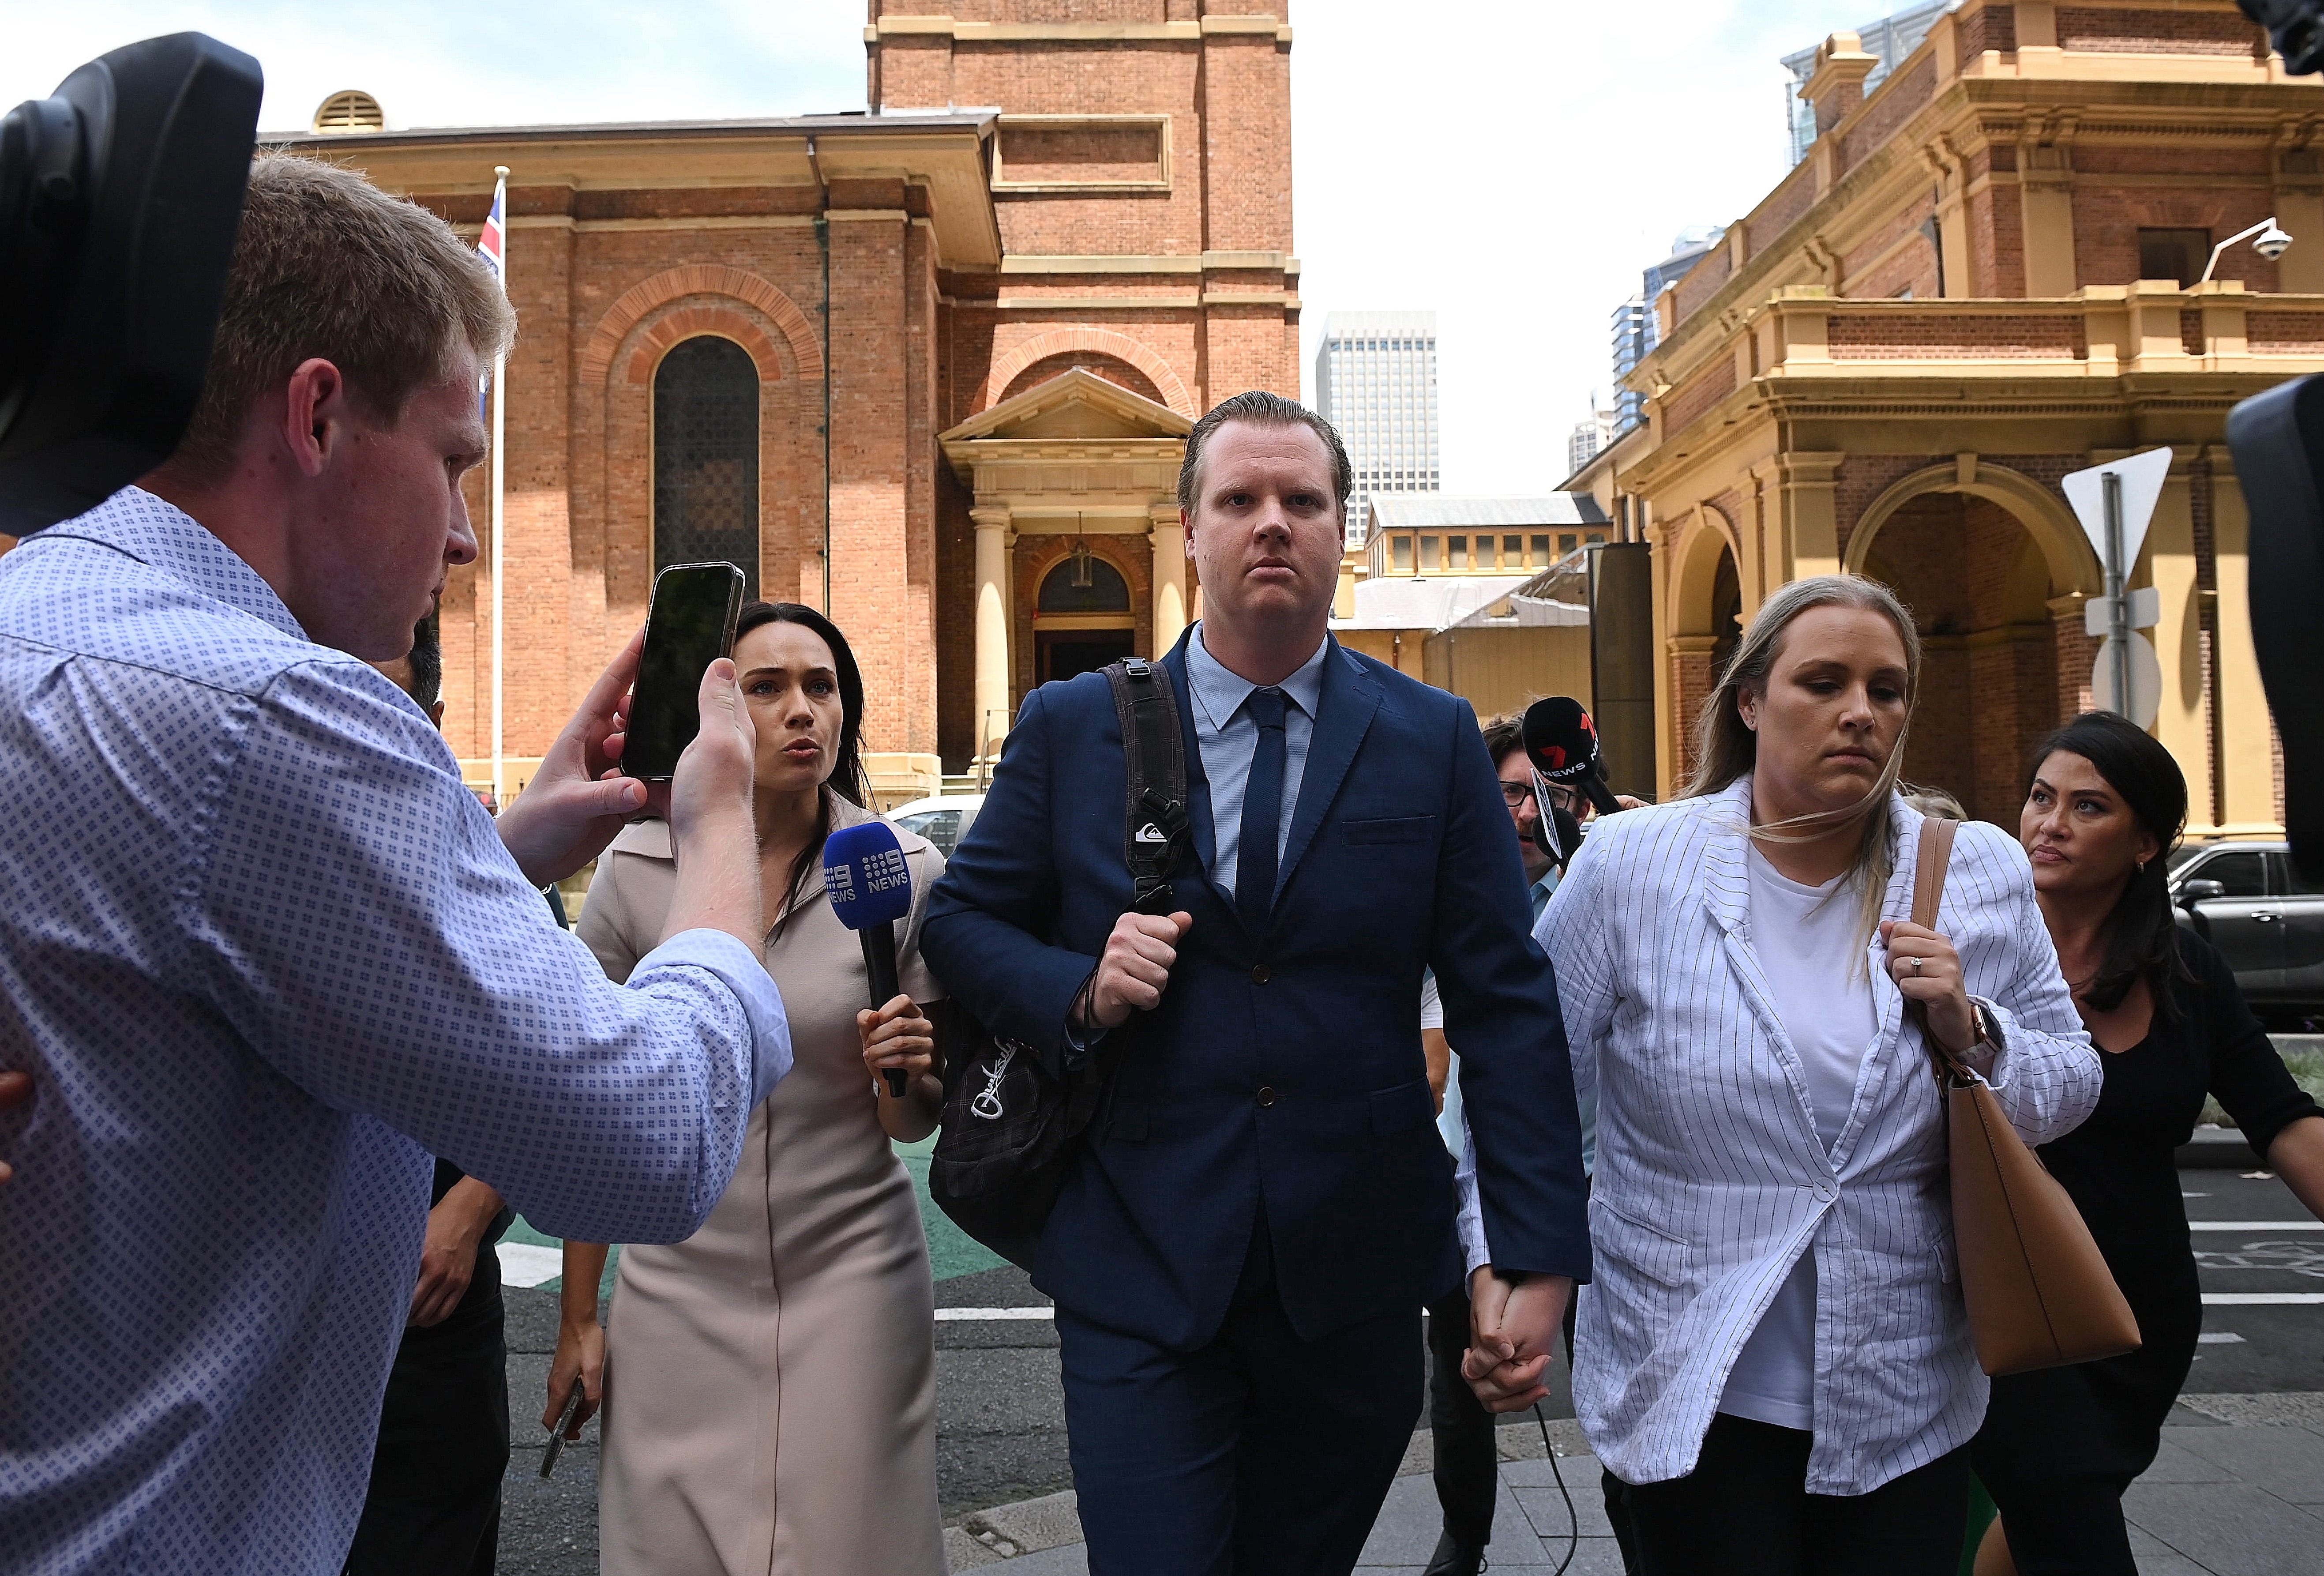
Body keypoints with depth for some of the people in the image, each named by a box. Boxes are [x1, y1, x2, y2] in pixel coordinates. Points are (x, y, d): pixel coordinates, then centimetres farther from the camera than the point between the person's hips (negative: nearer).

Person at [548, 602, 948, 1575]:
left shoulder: (904, 872, -6)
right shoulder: (635, 873, -6)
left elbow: (915, 1120, 3)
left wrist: (905, 1073, -20)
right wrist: (578, 1318, 5)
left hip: (852, 1280, 0)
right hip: (677, 1291, 1)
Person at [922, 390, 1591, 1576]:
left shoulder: (1434, 741, 0)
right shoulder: (1070, 728, 0)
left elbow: (1506, 1004, -2)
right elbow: (961, 920, 7)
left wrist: (1537, 1253, -7)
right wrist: (1078, 990, -14)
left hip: (1354, 1276, 2)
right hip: (1138, 1269, -1)